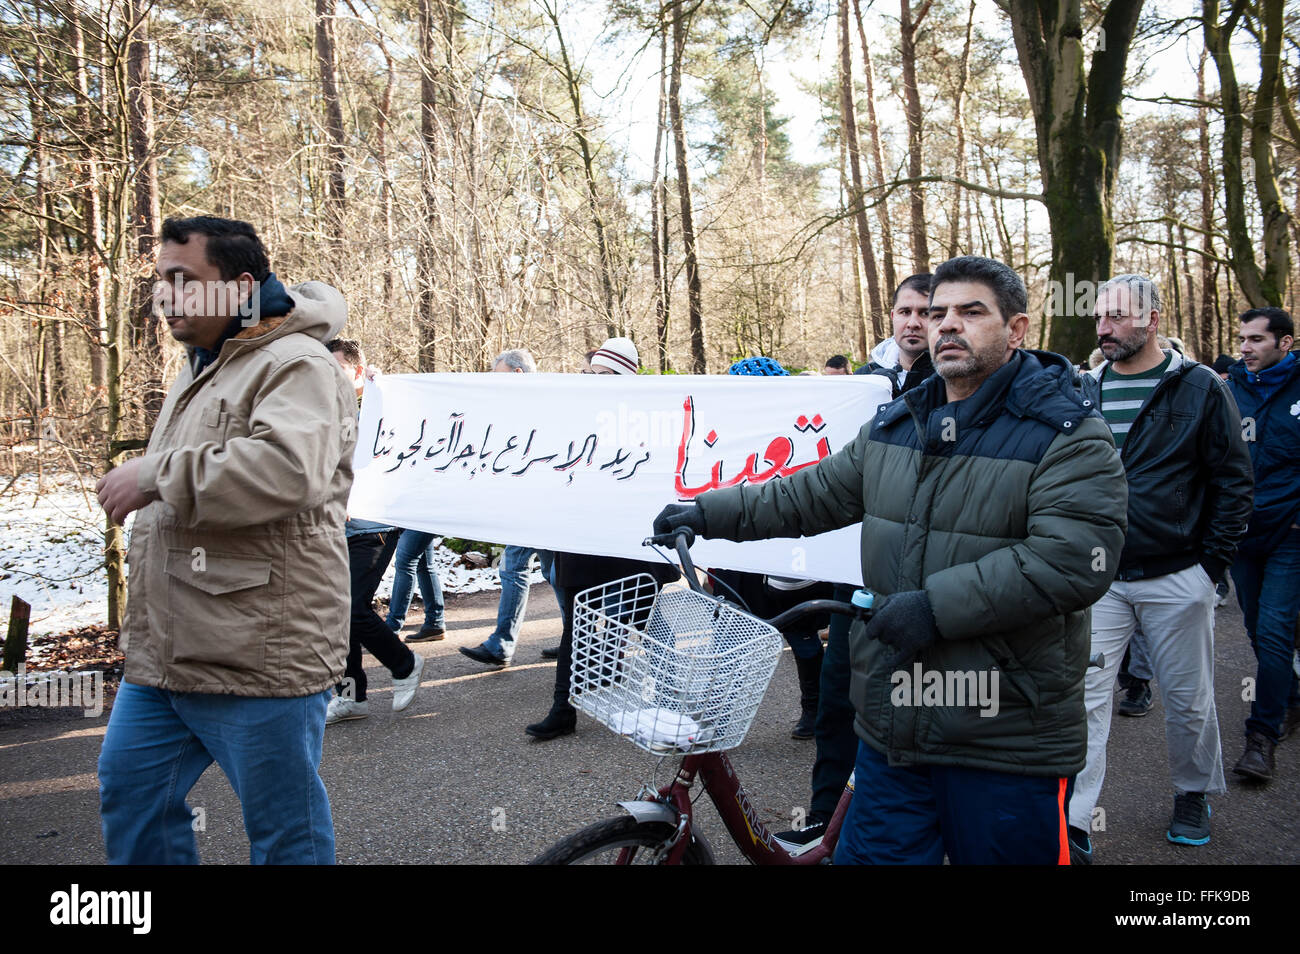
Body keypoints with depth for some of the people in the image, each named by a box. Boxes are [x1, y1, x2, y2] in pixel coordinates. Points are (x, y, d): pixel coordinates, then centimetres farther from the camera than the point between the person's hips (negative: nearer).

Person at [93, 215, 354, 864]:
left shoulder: (295, 366, -13)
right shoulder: (201, 368, 19)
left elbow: (288, 469, -32)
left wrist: (155, 476, -23)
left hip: (257, 659, -10)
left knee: (284, 828, 5)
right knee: (129, 790, 20)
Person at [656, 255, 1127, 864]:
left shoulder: (1069, 437, -10)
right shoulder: (893, 427, 10)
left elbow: (1075, 558, -21)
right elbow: (813, 494, 18)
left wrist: (938, 605, -24)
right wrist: (709, 512, 13)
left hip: (1006, 744, -5)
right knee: (869, 854, 15)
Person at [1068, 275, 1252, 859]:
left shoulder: (1200, 388, -3)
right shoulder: (1084, 392, 6)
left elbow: (1233, 481, -1)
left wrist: (1212, 563, -5)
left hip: (1177, 579, -2)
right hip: (1097, 576, 2)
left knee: (1188, 698, 13)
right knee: (1084, 695, -3)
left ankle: (1194, 795, 38)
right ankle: (1072, 827, 2)